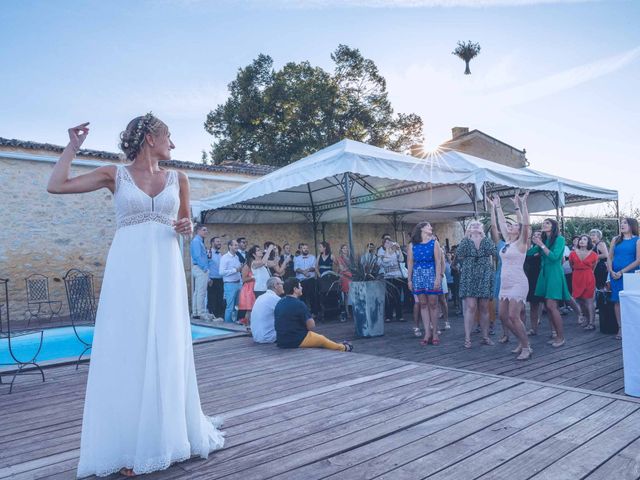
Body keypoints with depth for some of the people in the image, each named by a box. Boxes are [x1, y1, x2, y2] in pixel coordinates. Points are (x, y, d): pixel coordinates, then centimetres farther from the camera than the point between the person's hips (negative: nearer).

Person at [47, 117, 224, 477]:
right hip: (128, 269, -2)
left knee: (167, 351, 6)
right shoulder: (116, 175, 4)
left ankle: (169, 434, 19)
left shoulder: (177, 179, 12)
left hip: (165, 269, 3)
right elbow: (56, 186, 0)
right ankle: (130, 446, 8)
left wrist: (187, 228, -1)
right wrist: (73, 146, 4)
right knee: (127, 352, 0)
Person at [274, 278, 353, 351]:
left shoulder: (279, 304, 4)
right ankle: (343, 347, 40)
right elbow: (311, 327, -15)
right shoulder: (299, 304, -21)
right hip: (297, 341, -8)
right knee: (322, 339, 17)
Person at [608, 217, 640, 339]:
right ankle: (620, 328, 7)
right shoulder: (615, 240, 11)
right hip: (615, 275, 3)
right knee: (617, 301, 2)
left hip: (630, 274, -3)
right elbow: (610, 257, 11)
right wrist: (611, 271, -5)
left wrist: (622, 272, -12)